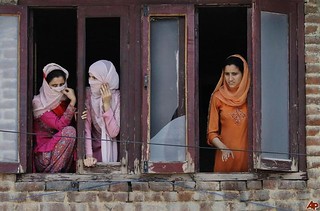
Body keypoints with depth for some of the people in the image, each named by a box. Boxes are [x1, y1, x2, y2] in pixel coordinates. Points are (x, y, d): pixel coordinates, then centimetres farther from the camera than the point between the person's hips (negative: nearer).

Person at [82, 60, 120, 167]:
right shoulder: (88, 95, -7)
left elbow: (113, 133, -16)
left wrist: (106, 104, -21)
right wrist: (88, 156, -22)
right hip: (92, 146, 2)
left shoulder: (117, 97, -11)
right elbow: (86, 127, -12)